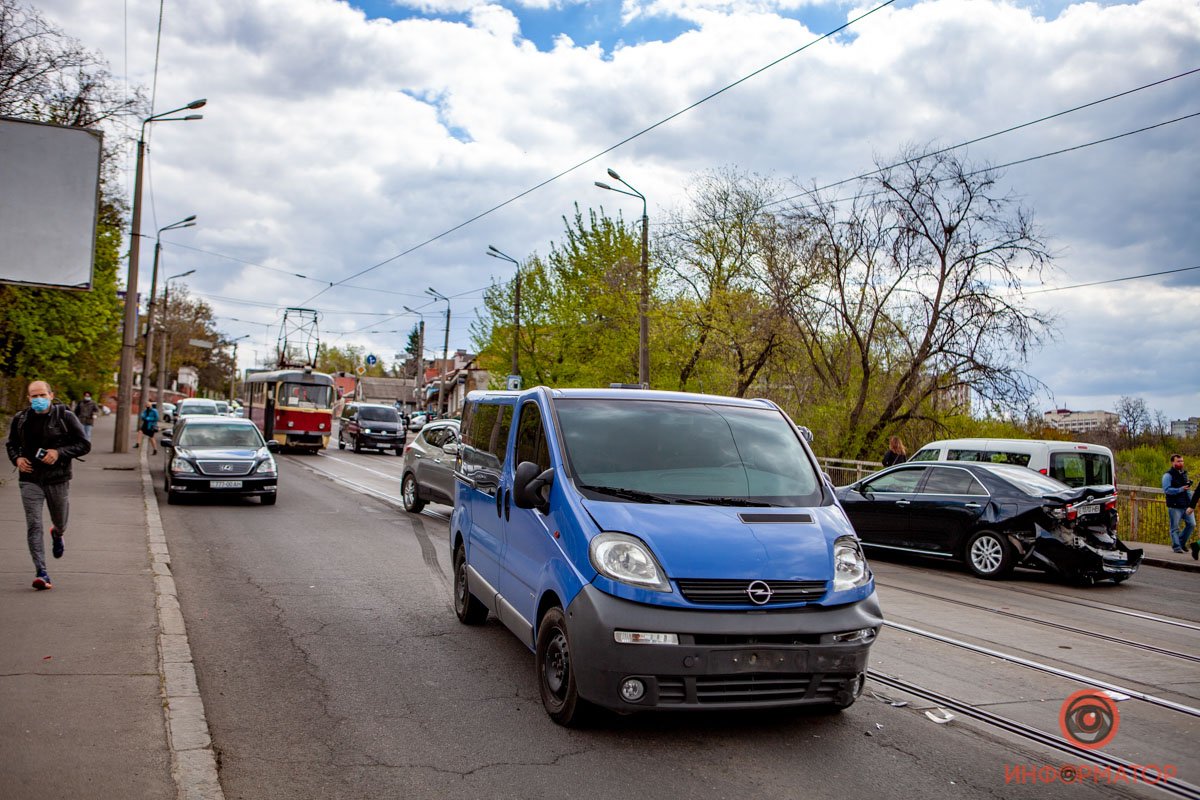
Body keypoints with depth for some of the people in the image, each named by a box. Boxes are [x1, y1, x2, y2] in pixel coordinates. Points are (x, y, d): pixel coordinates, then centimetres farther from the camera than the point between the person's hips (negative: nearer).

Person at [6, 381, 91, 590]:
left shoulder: (65, 417, -7)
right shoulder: (20, 419, 3)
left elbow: (84, 445, -5)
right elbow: (11, 444, 18)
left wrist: (59, 452, -19)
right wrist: (17, 458, -3)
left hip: (57, 478, -1)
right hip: (30, 480, 1)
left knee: (60, 522, 16)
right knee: (33, 525, -9)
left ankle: (57, 533, 56)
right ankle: (41, 573, -9)